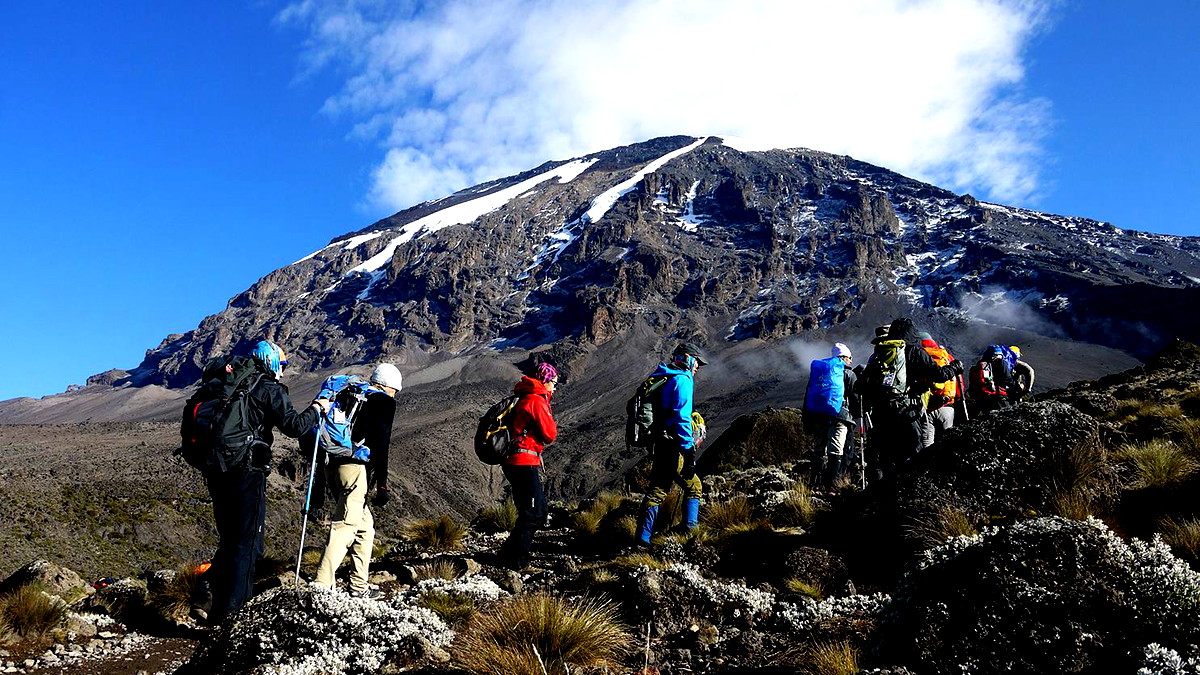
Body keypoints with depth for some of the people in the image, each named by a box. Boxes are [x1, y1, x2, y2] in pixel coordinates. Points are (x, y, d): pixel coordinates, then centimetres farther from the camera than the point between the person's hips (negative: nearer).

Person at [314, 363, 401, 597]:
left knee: (364, 526, 16)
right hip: (356, 466, -8)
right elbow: (380, 444, -8)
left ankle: (359, 586, 18)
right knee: (345, 526, -11)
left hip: (332, 465, 8)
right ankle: (322, 585, -19)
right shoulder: (384, 402, 2)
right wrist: (382, 485, -9)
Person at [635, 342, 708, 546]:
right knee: (694, 487, 7)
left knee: (657, 490, 9)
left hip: (658, 444, 8)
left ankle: (642, 538, 5)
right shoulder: (682, 380, -10)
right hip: (673, 447, -8)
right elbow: (681, 417, -19)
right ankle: (690, 530, 4)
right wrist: (689, 449, -20)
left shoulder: (659, 378, 18)